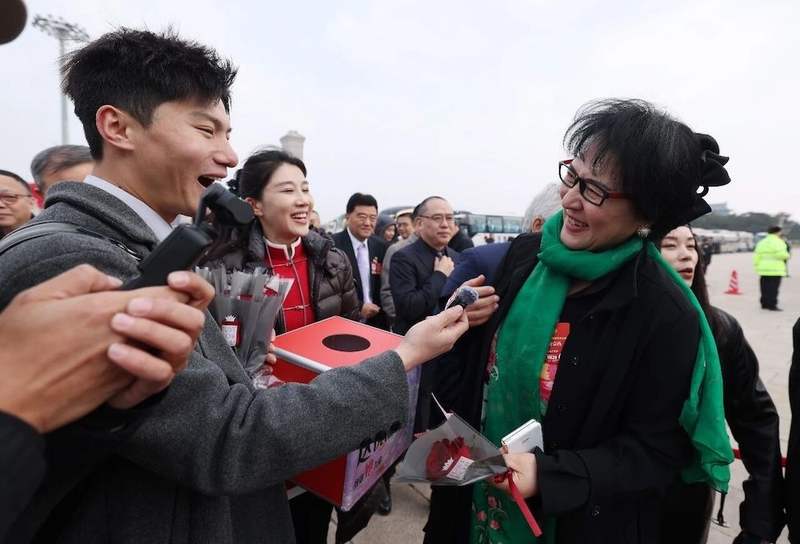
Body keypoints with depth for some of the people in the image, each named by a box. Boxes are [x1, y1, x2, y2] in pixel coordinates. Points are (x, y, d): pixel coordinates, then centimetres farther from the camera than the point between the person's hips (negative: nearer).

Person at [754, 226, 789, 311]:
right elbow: (780, 254, -18)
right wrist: (787, 256, 3)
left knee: (765, 288, 10)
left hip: (763, 269, 6)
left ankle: (764, 304, 14)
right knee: (773, 288, -5)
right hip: (775, 269, -6)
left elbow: (757, 256, 9)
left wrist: (757, 267, 12)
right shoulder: (778, 242, -6)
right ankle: (772, 305, -6)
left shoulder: (761, 242, 13)